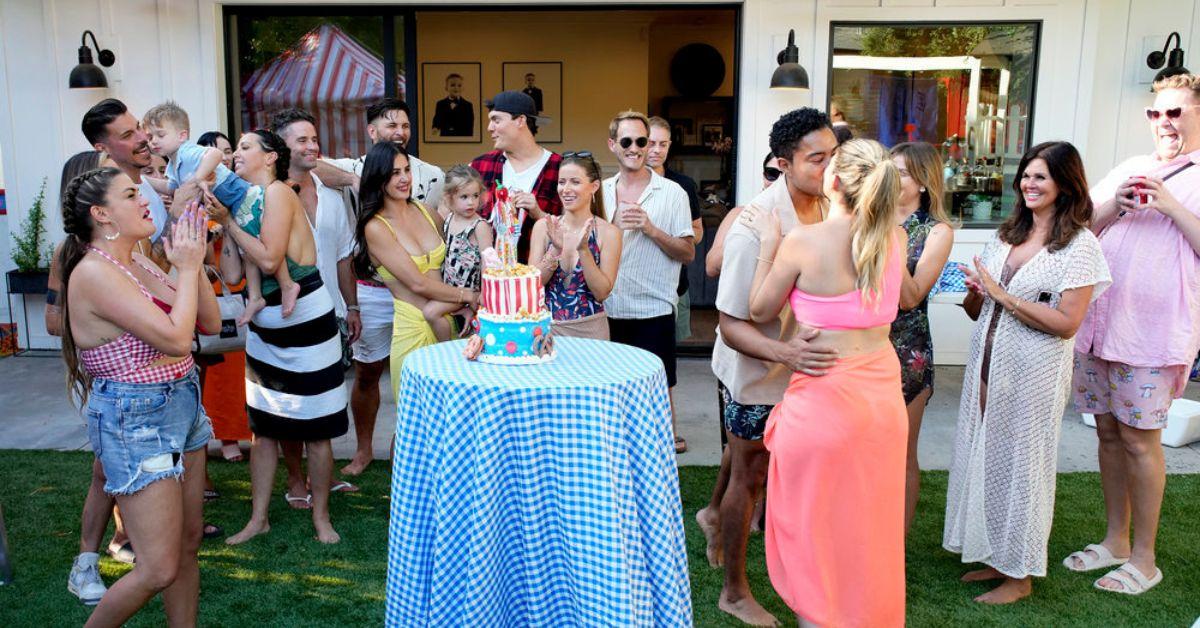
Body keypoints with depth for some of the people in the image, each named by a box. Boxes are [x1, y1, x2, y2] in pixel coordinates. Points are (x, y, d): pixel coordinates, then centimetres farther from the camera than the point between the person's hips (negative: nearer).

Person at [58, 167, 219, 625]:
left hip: (182, 405, 9)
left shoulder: (138, 263, 8)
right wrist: (186, 268, -13)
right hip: (135, 421, -9)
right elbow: (176, 338, -25)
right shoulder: (94, 272, -18)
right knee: (160, 570, -3)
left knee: (188, 546, 14)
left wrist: (194, 263, -2)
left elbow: (210, 322, 9)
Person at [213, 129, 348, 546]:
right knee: (263, 426, 13)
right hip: (264, 326, 8)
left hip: (306, 321, -8)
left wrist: (229, 220, -14)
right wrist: (223, 222, -1)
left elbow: (269, 259, -21)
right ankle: (258, 519, 24)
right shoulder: (243, 202, 9)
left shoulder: (278, 192, -12)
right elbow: (232, 276, 2)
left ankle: (321, 518, 18)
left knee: (314, 429, 3)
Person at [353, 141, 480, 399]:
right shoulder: (376, 227, -9)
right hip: (413, 327, -5)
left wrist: (468, 303, -3)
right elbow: (417, 283, -13)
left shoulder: (424, 212, 7)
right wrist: (469, 295, -8)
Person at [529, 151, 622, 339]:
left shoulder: (608, 232, -8)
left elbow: (602, 292, -11)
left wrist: (584, 249, -22)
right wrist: (555, 249, -20)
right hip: (547, 325, 2)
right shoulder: (544, 226, -2)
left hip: (589, 329, -2)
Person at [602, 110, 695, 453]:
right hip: (608, 309, 4)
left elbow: (688, 253, -6)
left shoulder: (672, 193, -3)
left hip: (652, 310, -3)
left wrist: (651, 229, -18)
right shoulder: (602, 191, 8)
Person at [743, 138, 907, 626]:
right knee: (868, 529, 21)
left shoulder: (802, 241, -16)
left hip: (826, 396, -6)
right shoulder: (894, 237, -2)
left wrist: (768, 242, 2)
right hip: (883, 393, 6)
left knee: (814, 529, 11)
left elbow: (760, 312, -4)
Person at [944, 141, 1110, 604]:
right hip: (987, 363, 6)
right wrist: (974, 293, -9)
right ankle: (996, 558, 29)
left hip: (1033, 373, -6)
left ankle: (1020, 575, 20)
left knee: (1020, 465, 4)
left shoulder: (1080, 245, -9)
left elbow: (1066, 323, -17)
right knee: (985, 458, 12)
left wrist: (1002, 295, -19)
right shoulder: (1006, 235, 9)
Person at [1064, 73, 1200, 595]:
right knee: (1108, 431, 12)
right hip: (1097, 321, 5)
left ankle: (1143, 558, 12)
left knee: (1139, 438, -2)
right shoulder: (1128, 170, 16)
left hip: (1154, 330, -5)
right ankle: (1114, 540, 26)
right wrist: (1112, 206, -4)